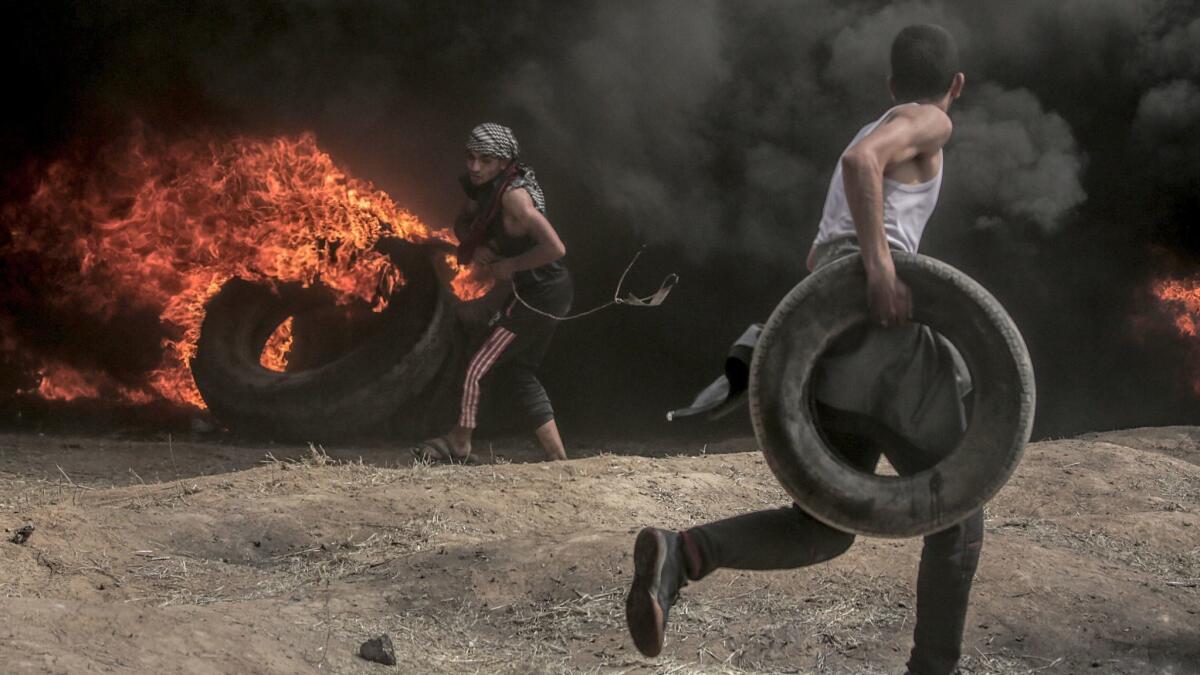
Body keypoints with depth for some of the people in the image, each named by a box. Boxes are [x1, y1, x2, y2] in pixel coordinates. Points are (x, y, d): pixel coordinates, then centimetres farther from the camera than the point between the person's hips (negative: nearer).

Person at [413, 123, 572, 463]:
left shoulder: (513, 196, -26)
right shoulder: (484, 188, 2)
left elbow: (555, 247, -33)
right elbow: (462, 223, 19)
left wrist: (510, 265, -21)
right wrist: (473, 247, -3)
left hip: (538, 297, -10)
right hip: (531, 295, 10)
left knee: (480, 368, -2)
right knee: (518, 374, 16)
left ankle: (458, 445, 12)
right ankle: (557, 457, 16)